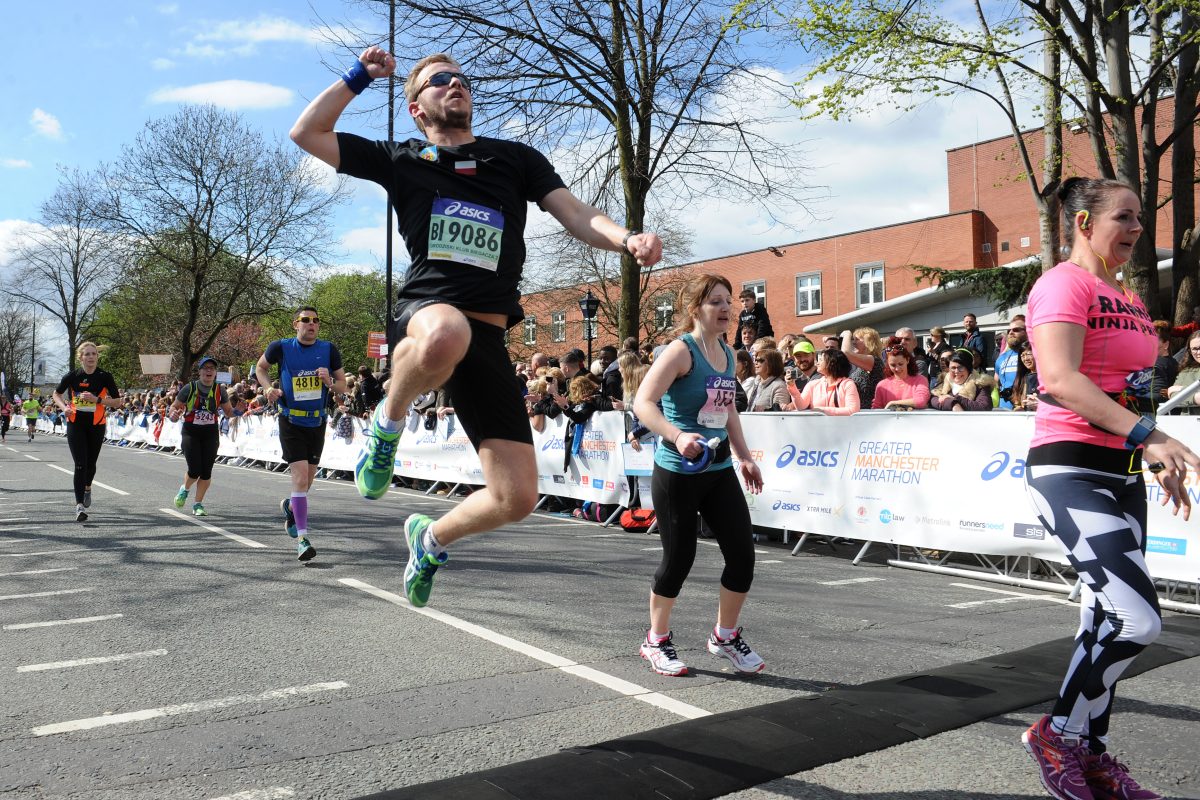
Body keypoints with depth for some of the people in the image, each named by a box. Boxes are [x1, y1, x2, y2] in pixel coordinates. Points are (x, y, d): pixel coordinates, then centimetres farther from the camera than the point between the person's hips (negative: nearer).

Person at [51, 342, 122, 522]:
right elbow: (56, 394, 14)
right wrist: (64, 407, -6)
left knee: (91, 463, 14)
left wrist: (97, 399, -19)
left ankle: (87, 488, 46)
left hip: (96, 425, 1)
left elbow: (118, 402, -5)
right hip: (75, 424, -1)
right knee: (80, 464, -10)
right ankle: (79, 505, -11)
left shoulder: (104, 377, -6)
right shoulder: (72, 376, -3)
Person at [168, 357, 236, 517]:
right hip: (191, 432, -2)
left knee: (206, 471, -2)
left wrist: (235, 413, -14)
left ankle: (198, 504, 16)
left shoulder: (220, 390, -1)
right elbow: (175, 406, 3)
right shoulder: (189, 388, -7)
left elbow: (228, 411, 9)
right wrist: (174, 415, -19)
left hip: (211, 433, 2)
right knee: (195, 470, -9)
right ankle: (185, 489, 27)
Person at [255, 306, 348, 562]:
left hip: (317, 423, 3)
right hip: (291, 422, -3)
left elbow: (343, 386, 4)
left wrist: (329, 382, -18)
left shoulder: (329, 350, -2)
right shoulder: (281, 347, -6)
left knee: (308, 479, 16)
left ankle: (290, 506, 49)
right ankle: (302, 538, -8)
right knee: (300, 476, -14)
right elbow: (260, 367, 13)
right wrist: (269, 388, -4)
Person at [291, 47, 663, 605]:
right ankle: (387, 423, -11)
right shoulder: (402, 160, 15)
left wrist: (628, 240, -12)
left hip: (488, 338, 3)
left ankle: (433, 538, 29)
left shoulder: (517, 158, 18)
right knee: (446, 335, -45)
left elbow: (576, 215, 7)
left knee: (517, 499, -4)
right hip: (425, 313, -2)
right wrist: (359, 76, 16)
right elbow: (306, 133, 16)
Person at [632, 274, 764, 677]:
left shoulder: (727, 354, 10)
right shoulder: (681, 350, -13)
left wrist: (745, 457, 19)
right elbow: (643, 403, -23)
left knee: (743, 553, 2)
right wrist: (676, 435, -38)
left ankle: (725, 636, 24)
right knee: (679, 557, 2)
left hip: (719, 469, 7)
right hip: (677, 472, -7)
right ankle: (656, 640, 25)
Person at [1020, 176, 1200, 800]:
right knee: (1137, 619, -16)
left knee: (1108, 616, 11)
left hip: (1120, 472, 9)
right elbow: (1060, 378, -23)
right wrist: (1145, 434, -27)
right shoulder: (1064, 284, -9)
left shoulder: (1127, 298, 19)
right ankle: (1057, 732, 4)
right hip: (1070, 469, -9)